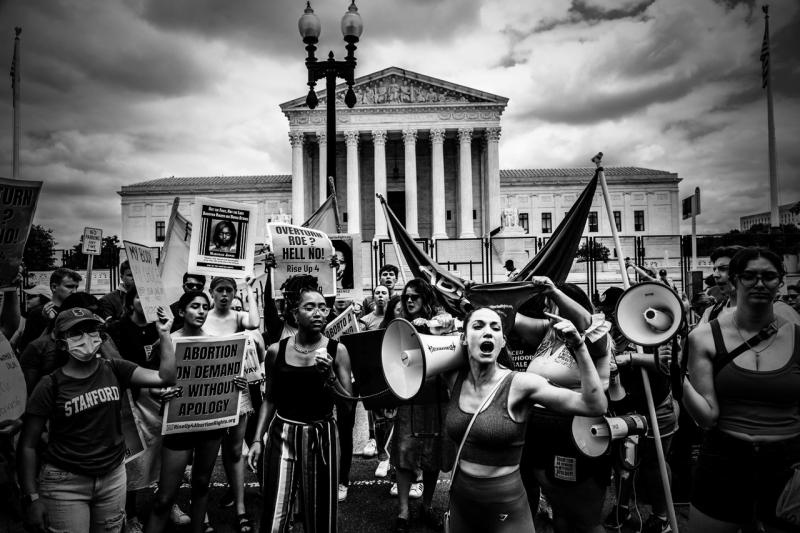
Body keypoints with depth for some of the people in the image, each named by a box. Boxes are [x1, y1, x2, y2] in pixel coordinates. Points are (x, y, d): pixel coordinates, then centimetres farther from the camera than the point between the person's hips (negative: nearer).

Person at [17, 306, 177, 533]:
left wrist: (164, 335, -21)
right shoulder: (51, 385, -10)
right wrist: (32, 497, -8)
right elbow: (28, 445, -5)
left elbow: (165, 377, -14)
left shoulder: (115, 370, -3)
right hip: (65, 482, -3)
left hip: (113, 477, 3)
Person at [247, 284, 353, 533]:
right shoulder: (276, 351, -1)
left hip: (320, 436, 0)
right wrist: (258, 439, 5)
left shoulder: (337, 351, -6)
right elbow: (269, 399, 10)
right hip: (281, 435, 1)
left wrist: (330, 376, -20)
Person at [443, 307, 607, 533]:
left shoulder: (519, 384, -17)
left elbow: (595, 406, -23)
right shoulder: (455, 378, -5)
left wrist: (578, 347, -30)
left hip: (506, 510, -4)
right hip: (459, 500, 4)